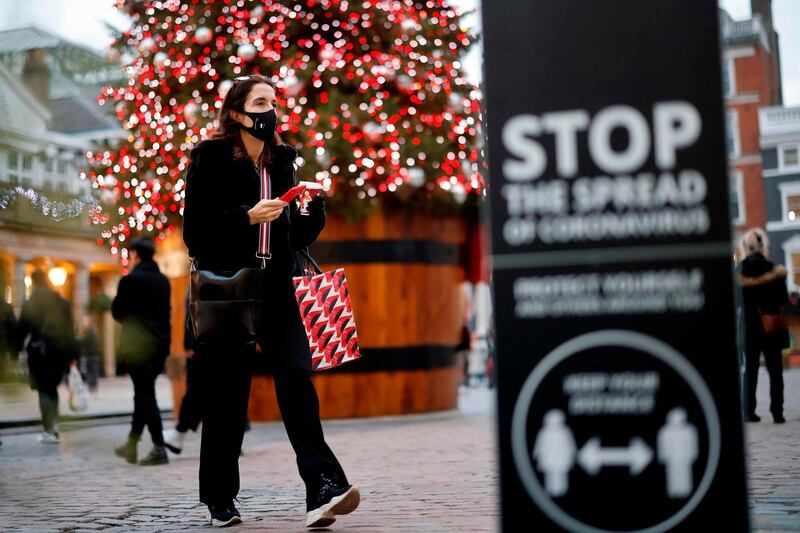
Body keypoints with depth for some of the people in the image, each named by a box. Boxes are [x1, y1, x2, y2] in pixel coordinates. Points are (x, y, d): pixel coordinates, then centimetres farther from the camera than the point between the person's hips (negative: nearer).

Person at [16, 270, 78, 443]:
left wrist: (16, 350, 3)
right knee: (52, 388, 19)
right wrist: (72, 355, 6)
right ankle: (53, 424, 13)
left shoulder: (29, 305, -5)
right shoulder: (63, 303, 5)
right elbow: (70, 330, 4)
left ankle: (49, 431, -1)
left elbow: (22, 330, -6)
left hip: (39, 352, -3)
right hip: (60, 351, 3)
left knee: (44, 390, 2)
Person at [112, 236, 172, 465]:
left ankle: (159, 449, -7)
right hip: (160, 344, 7)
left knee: (146, 395, -4)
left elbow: (117, 312, -5)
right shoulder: (163, 280, 10)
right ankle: (131, 445, 26)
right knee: (143, 394, 16)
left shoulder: (130, 280, -11)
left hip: (138, 345, -7)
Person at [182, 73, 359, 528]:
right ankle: (220, 501, 18)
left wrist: (315, 214, -5)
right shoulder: (211, 159, -2)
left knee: (296, 377, -12)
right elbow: (195, 232, -8)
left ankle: (323, 489, -18)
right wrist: (247, 217, -19)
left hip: (276, 289, 3)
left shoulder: (282, 160, 12)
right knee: (228, 394, 3)